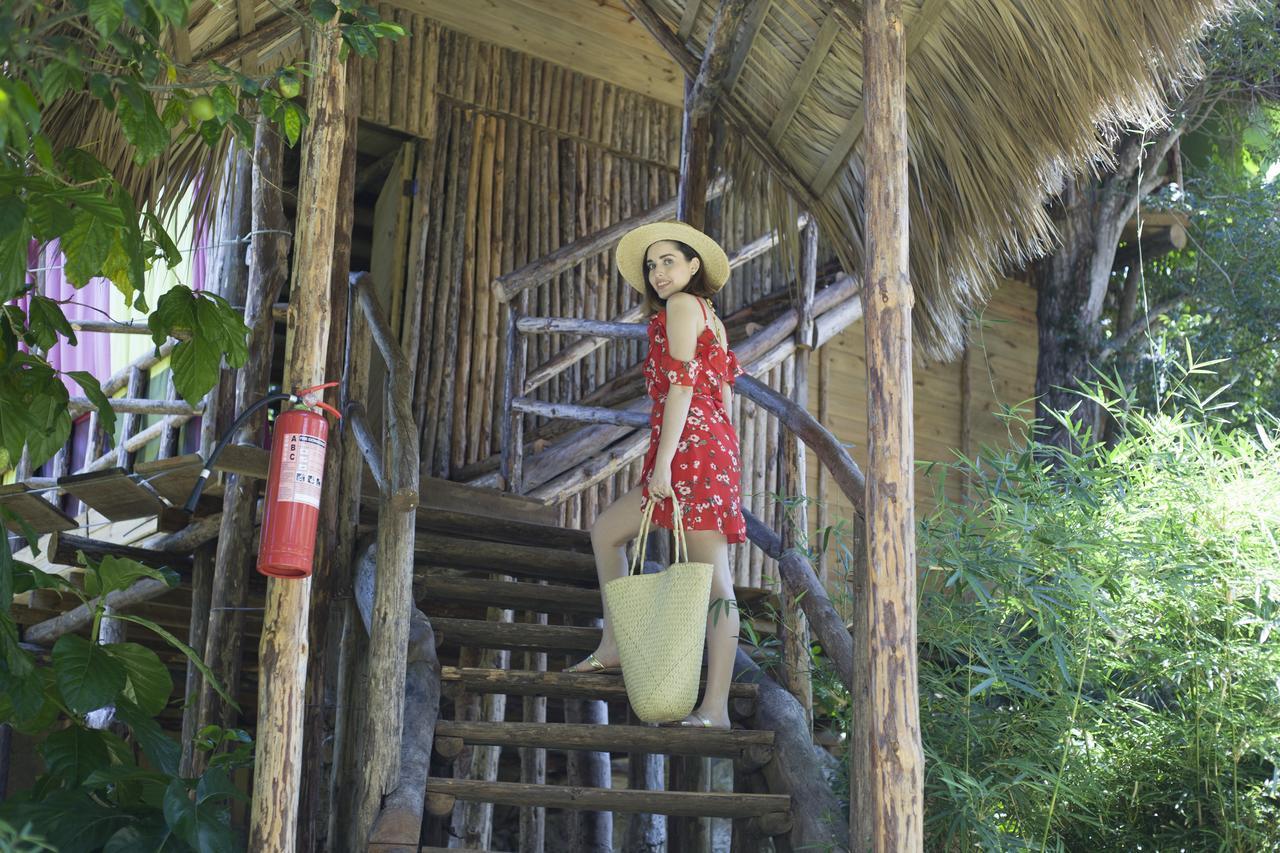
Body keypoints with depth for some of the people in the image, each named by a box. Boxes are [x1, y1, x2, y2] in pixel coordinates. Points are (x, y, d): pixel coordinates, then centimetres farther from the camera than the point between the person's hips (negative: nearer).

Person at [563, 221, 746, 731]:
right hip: (714, 445, 10)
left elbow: (682, 383, -12)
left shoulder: (681, 305, -1)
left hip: (690, 444, -10)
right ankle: (613, 647, 19)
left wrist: (663, 459, -18)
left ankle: (715, 708, -14)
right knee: (605, 532, 16)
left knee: (711, 575, -13)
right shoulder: (708, 315, 25)